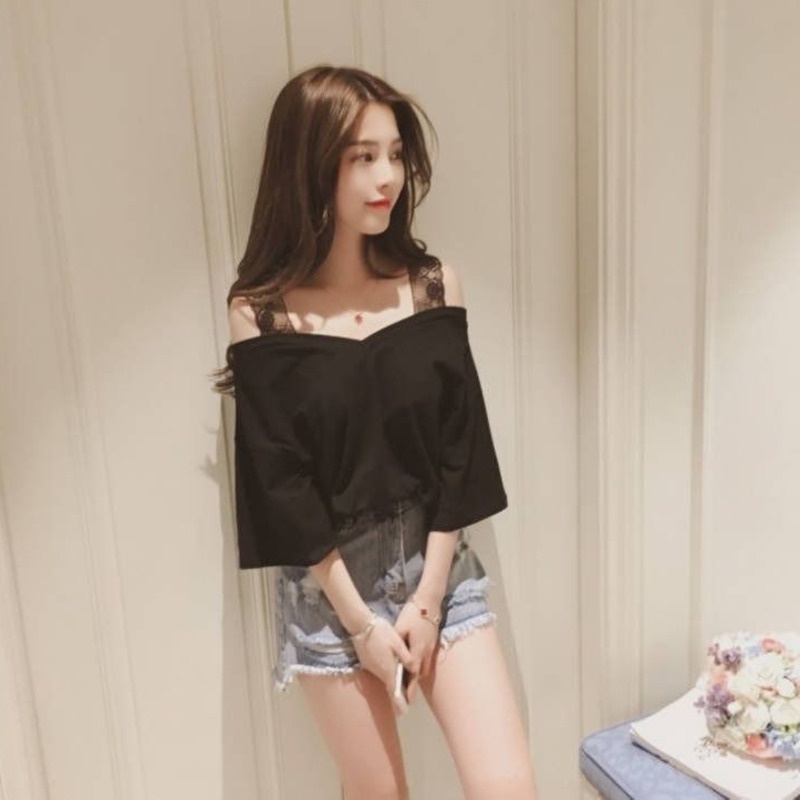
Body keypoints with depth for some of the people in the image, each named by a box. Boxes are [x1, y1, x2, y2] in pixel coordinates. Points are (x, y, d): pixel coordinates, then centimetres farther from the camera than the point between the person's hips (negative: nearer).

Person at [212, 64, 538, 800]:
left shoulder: (433, 285, -3)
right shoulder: (262, 313, -10)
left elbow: (458, 451, -3)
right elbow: (279, 482, -10)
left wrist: (427, 595, -7)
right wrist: (358, 619, -9)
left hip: (440, 563, 2)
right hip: (327, 581, -2)